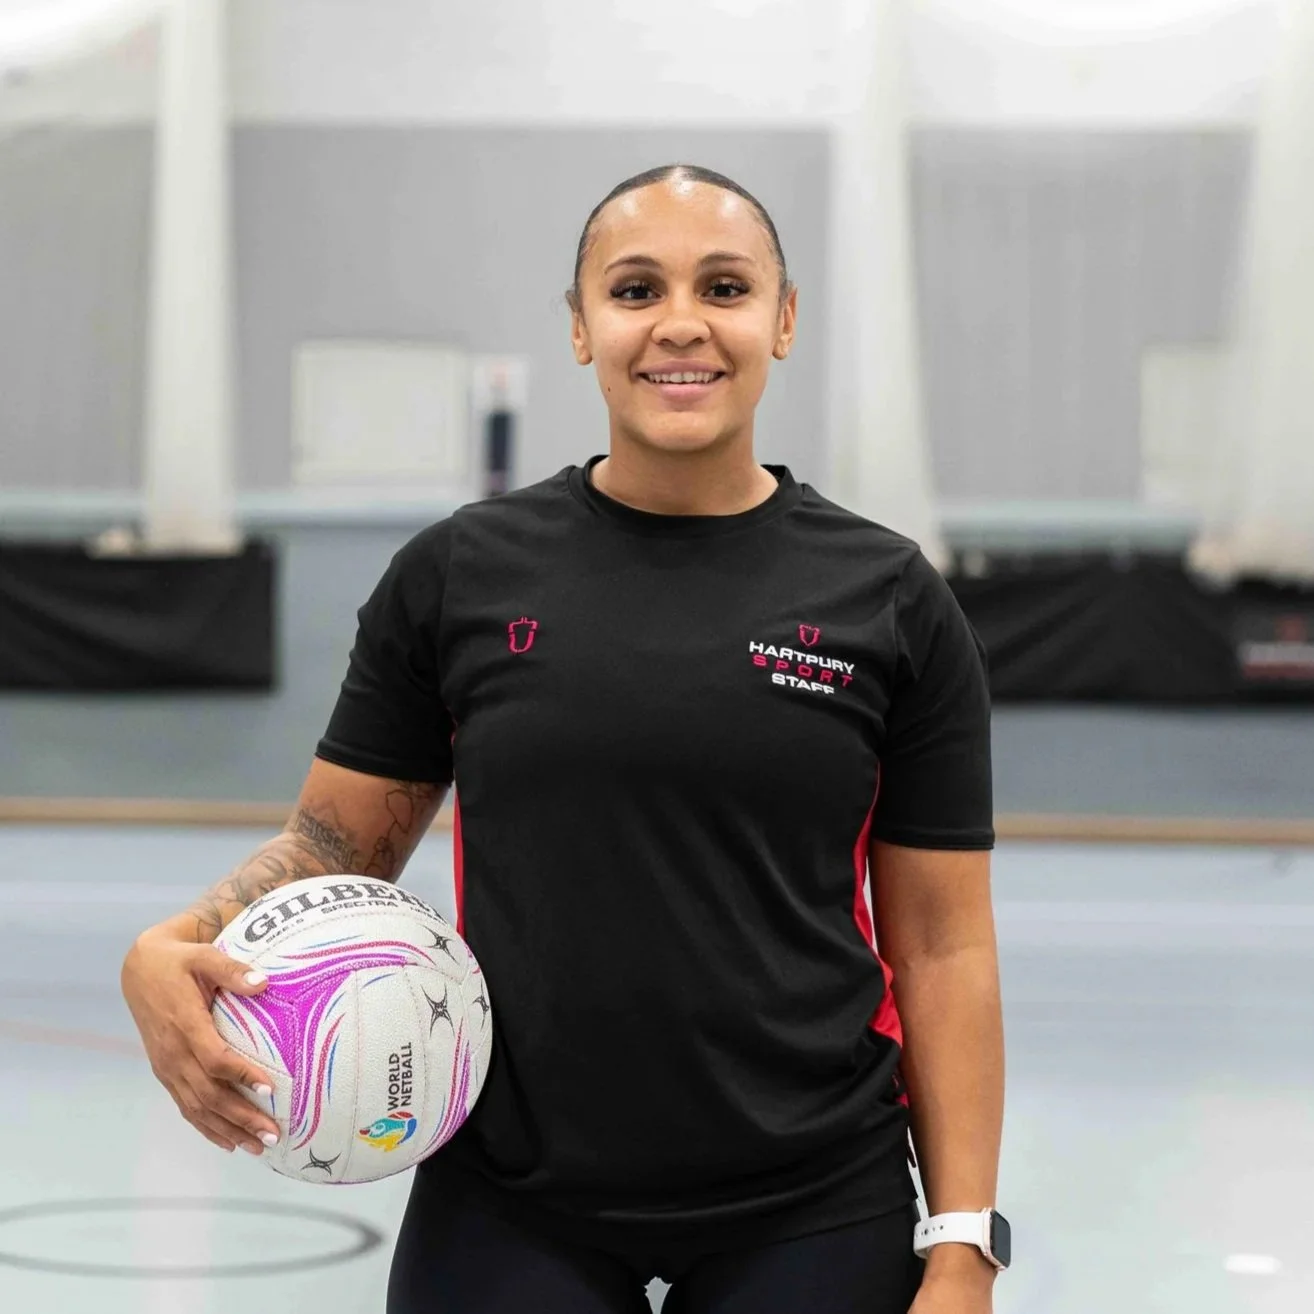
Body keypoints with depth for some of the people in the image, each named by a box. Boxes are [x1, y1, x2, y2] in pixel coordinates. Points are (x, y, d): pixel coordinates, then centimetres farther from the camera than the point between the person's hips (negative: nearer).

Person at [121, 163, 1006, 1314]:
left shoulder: (892, 601, 0)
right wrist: (172, 950, -14)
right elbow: (337, 842, 6)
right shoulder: (461, 573, 1)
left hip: (813, 1218, 0)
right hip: (508, 1213, 1)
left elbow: (943, 948, 0)